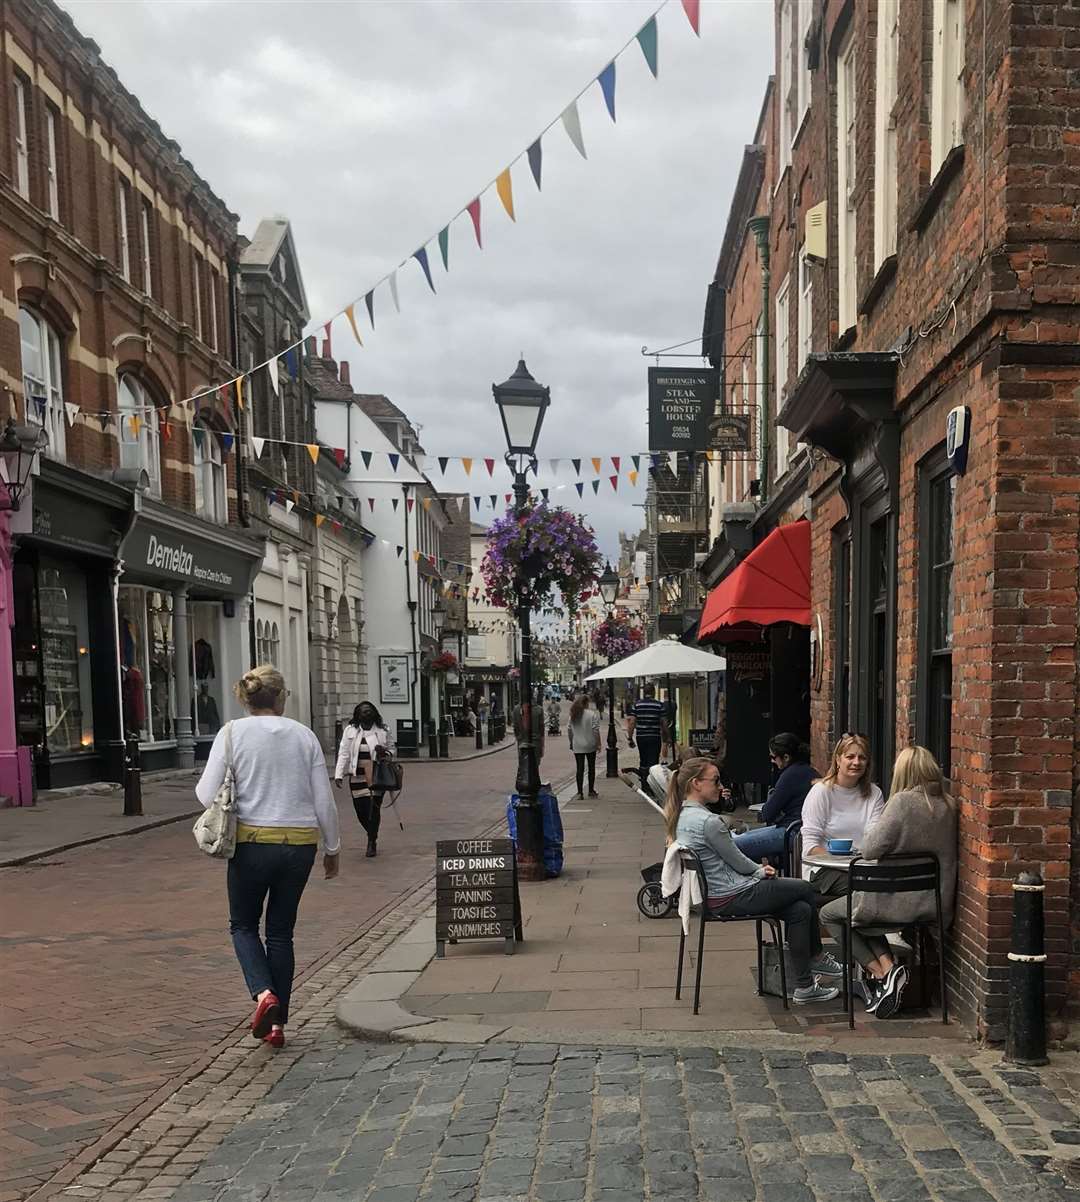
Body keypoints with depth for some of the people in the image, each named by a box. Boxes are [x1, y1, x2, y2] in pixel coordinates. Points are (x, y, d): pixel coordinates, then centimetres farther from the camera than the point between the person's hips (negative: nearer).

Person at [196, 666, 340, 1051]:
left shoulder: (233, 733, -5)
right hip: (300, 844, 2)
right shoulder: (304, 735, 1)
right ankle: (277, 1023, 16)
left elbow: (207, 794, -9)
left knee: (244, 925, 18)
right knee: (281, 931, 16)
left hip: (253, 842, -2)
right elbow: (324, 801, 1)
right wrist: (333, 848, 13)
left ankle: (264, 993, -6)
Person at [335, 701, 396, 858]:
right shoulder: (350, 730, 5)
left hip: (377, 775, -1)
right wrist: (339, 774, -7)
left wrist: (385, 754, -8)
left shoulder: (382, 731, 6)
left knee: (374, 808, -5)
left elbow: (391, 750, 16)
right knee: (360, 808, 1)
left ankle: (372, 841, 11)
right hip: (357, 776, 1)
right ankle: (372, 837, 27)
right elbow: (344, 754, 2)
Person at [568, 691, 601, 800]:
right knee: (591, 768, 13)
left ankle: (579, 793, -4)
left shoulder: (573, 715, 4)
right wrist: (598, 743, -6)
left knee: (580, 769, 2)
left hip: (577, 746, 3)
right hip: (590, 746, -3)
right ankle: (591, 791, 22)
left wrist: (571, 742, 18)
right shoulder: (592, 714, -10)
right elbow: (595, 730, -12)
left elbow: (569, 730, 8)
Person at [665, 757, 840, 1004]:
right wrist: (761, 871, 7)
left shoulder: (682, 816, 7)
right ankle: (816, 957, 26)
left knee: (799, 910, 10)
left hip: (714, 894, 10)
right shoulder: (708, 821, -25)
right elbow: (737, 861, -14)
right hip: (733, 897, -10)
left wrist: (758, 869, 10)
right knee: (806, 890, 8)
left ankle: (804, 987, 13)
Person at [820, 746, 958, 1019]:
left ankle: (883, 972, 3)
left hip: (901, 902, -7)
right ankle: (888, 967, 11)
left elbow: (870, 850, -18)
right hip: (936, 903, 7)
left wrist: (871, 832, 4)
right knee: (860, 911, 31)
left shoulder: (903, 801, -17)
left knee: (829, 914, 15)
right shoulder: (948, 805, 2)